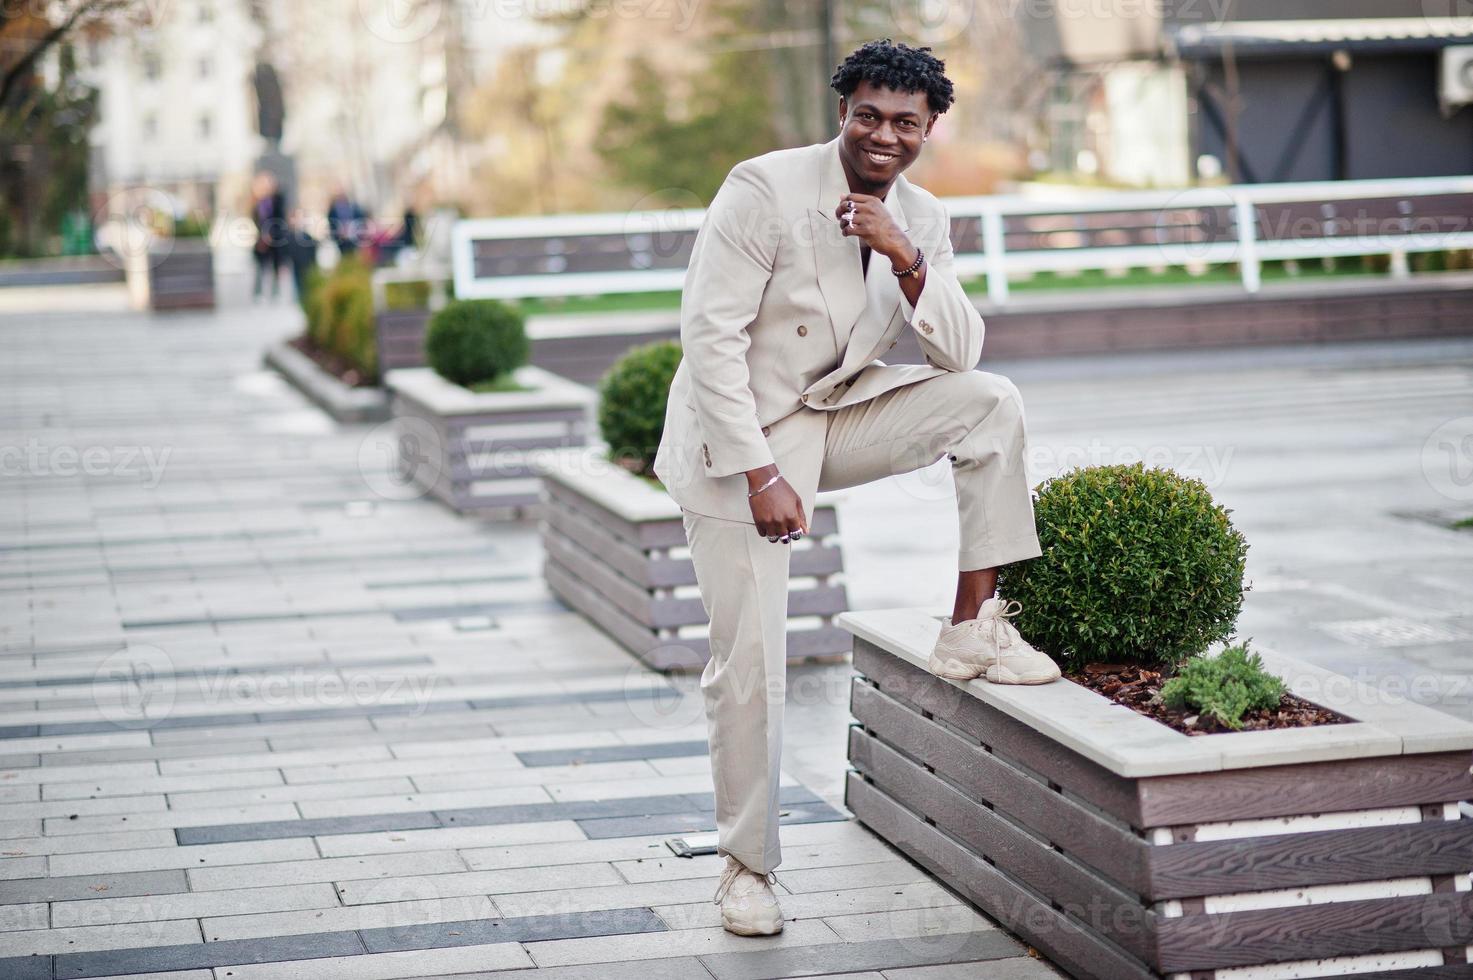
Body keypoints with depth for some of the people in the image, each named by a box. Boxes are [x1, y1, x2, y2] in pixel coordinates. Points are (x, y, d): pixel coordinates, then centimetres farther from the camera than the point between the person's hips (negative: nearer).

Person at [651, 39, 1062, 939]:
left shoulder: (922, 219, 2)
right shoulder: (765, 190, -17)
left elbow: (959, 353, -1)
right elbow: (710, 334, -21)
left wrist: (908, 262, -19)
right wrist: (759, 475, -26)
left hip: (840, 416, 5)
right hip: (739, 437, -5)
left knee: (990, 402, -14)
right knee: (750, 662, -6)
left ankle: (972, 628, -6)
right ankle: (748, 866, 11)